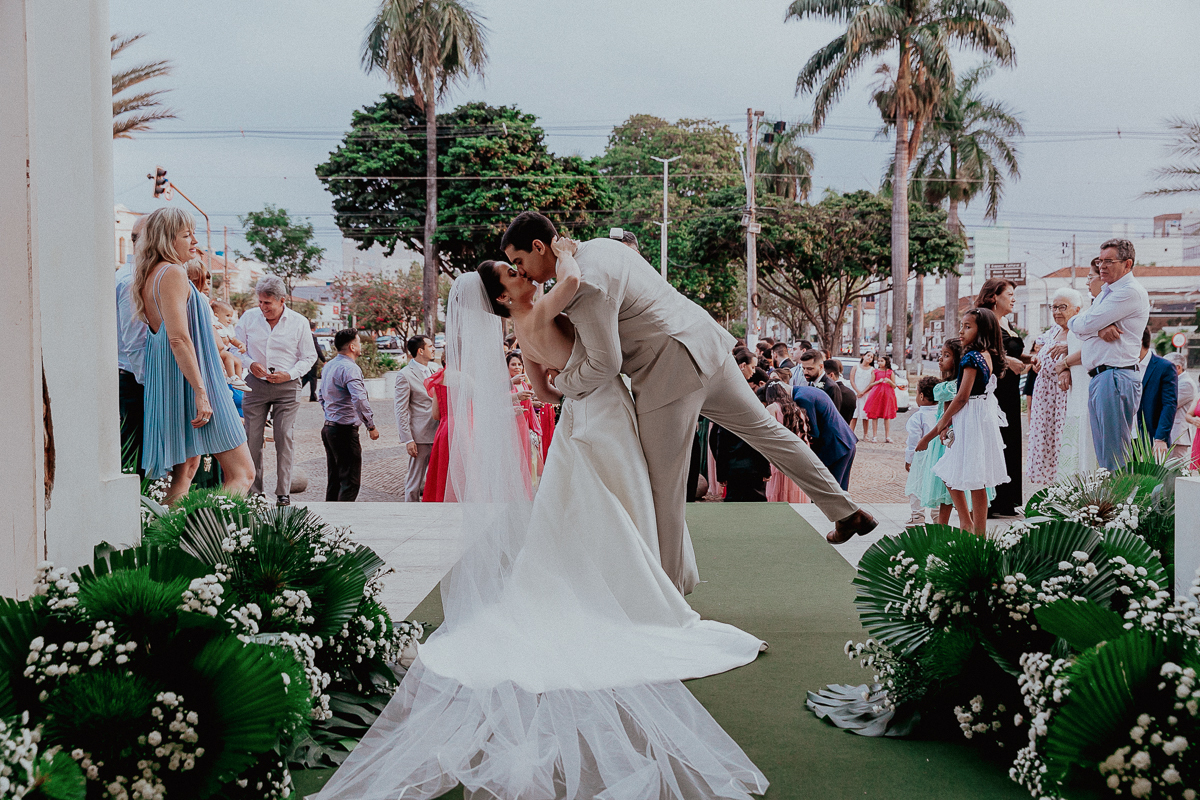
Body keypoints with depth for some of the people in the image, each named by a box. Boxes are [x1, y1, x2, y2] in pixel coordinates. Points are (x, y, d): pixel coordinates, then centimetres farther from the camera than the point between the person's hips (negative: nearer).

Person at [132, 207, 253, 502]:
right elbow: (179, 338, -21)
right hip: (189, 379, -10)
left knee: (184, 473, 11)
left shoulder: (148, 278, 17)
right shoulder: (173, 273, -12)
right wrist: (201, 391, -23)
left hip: (164, 383, 10)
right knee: (241, 473, -10)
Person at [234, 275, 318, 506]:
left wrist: (289, 374, -12)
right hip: (255, 384, 2)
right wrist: (250, 364, -10)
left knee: (284, 437, -8)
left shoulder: (299, 322, -2)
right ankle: (254, 491, 10)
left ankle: (283, 493, -3)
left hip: (287, 386, -2)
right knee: (253, 438, -1)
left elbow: (309, 357, 4)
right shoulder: (249, 318, 3)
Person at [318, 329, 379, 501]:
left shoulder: (328, 366, 13)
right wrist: (371, 426, -20)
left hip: (328, 427, 10)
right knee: (350, 482, -7)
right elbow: (359, 400, -27)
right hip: (345, 431, -10)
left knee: (334, 480, 15)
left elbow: (320, 395, 25)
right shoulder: (350, 368, -17)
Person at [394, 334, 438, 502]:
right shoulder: (405, 375, -9)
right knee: (415, 481, 1)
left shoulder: (432, 372, 14)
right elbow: (401, 410, -11)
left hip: (437, 433, 7)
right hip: (420, 436, -7)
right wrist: (408, 439, -16)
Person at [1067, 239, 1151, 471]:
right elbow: (1077, 326, 11)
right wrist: (1100, 329, -9)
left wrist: (1084, 324, 9)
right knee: (1103, 456, 11)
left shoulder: (1131, 292, -9)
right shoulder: (1106, 293, 23)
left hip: (1116, 378, -10)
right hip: (1097, 379, 10)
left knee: (1115, 457, -10)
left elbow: (1085, 324, -14)